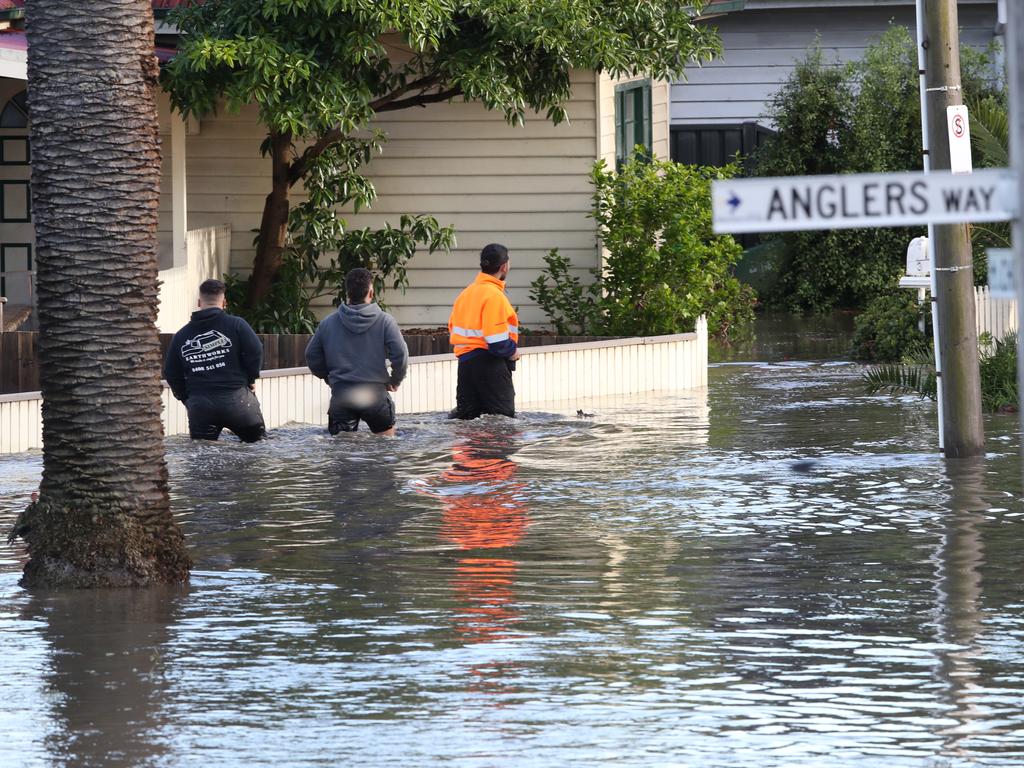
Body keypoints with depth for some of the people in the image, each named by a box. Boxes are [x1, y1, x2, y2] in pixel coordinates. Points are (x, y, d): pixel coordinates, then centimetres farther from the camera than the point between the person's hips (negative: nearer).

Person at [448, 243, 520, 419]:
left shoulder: (467, 292, 12)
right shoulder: (494, 296, -16)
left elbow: (452, 327, 18)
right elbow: (497, 342, -22)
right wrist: (512, 351, -2)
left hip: (465, 362, 8)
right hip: (489, 363, -8)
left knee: (466, 413, 10)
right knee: (503, 418, -3)